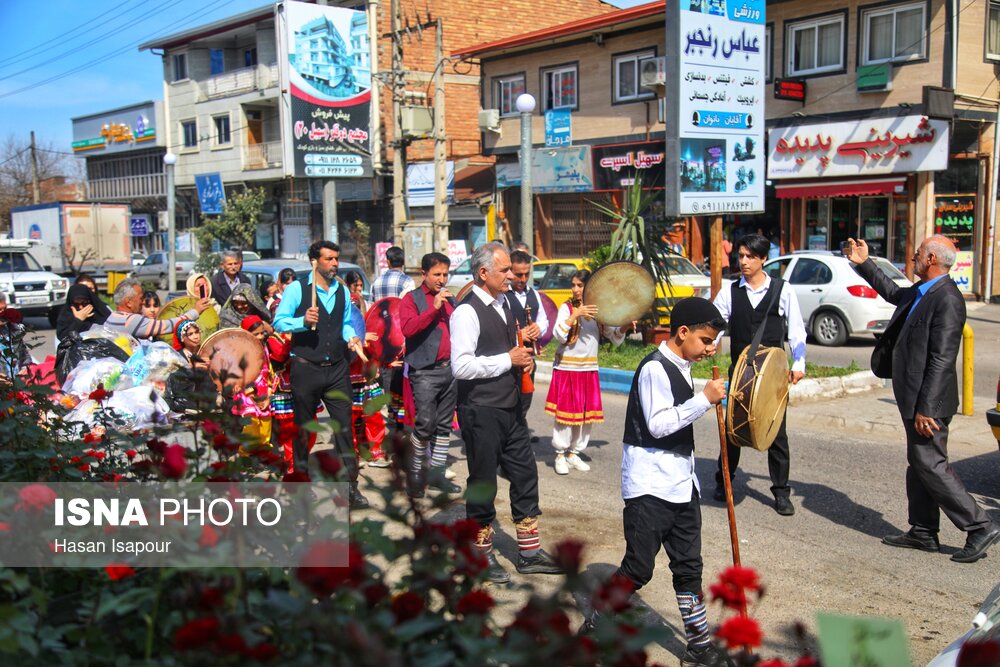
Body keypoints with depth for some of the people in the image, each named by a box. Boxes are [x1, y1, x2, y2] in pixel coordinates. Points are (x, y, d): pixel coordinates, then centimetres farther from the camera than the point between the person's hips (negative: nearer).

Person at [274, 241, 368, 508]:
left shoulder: (342, 291, 12)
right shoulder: (297, 288, -4)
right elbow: (279, 321, -9)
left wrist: (351, 337, 2)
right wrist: (303, 321, -26)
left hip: (337, 368, 4)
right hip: (306, 368, -4)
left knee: (344, 426, -2)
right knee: (302, 428, 8)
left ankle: (350, 487, 2)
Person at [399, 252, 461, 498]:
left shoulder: (450, 299, 17)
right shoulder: (412, 298, -1)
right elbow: (407, 328, -17)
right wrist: (434, 307, -18)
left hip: (450, 369, 6)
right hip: (425, 371, -6)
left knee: (444, 425, 9)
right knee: (425, 424, -11)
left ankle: (437, 472, 18)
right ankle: (415, 473, 6)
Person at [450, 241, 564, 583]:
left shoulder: (503, 304, 12)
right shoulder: (467, 312, -16)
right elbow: (461, 366, -24)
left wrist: (524, 359, 3)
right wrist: (509, 360, -18)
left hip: (510, 407, 9)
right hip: (481, 411, -9)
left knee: (525, 476, 12)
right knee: (483, 484, 5)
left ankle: (530, 553, 25)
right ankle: (482, 555, 22)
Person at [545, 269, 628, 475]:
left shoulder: (598, 310, 6)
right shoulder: (567, 308, -5)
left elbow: (615, 337, 8)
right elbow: (559, 335, -19)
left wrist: (624, 327, -12)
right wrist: (575, 315, -28)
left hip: (588, 369, 4)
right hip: (566, 367, -4)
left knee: (586, 412, 6)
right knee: (566, 410, -3)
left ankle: (574, 453, 20)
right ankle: (560, 454, 9)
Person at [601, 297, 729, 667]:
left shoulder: (681, 368, 13)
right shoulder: (654, 369, -16)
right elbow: (657, 425, -24)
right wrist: (704, 399, -23)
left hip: (681, 485, 9)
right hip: (650, 488, -9)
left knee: (688, 566, 12)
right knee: (639, 568, -1)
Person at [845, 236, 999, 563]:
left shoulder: (947, 300, -21)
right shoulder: (921, 292, 8)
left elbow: (941, 361, -25)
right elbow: (893, 292, 32)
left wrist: (925, 409, -25)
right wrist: (863, 263, 29)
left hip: (928, 400, -10)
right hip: (915, 398, 10)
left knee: (931, 465, -5)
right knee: (918, 464, 15)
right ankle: (923, 532, 25)